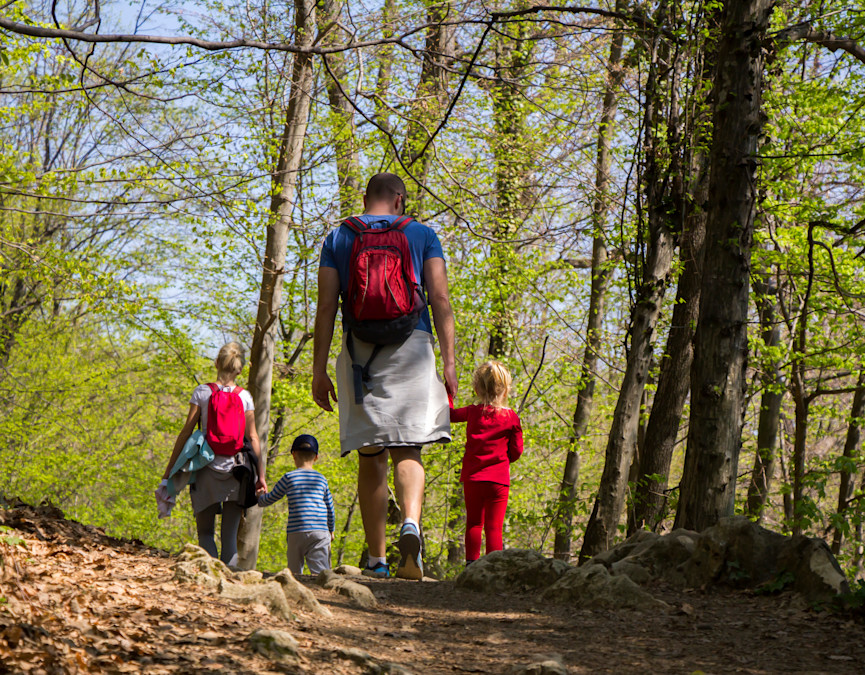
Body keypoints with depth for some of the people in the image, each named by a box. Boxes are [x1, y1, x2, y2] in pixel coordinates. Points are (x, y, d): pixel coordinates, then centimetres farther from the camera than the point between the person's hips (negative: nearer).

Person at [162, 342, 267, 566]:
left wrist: (170, 469, 4)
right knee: (230, 534, 5)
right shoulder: (245, 396, 4)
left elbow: (186, 432, -1)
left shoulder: (202, 392, 0)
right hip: (236, 470, 1)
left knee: (205, 531, 5)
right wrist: (261, 475, 6)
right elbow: (252, 437, 3)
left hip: (208, 468, -1)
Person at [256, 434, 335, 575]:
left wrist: (260, 498, 38)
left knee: (294, 571, 8)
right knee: (320, 570, -11)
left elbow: (270, 498, 14)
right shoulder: (322, 479, 12)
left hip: (296, 532, -1)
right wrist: (331, 530, 36)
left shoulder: (289, 478, 3)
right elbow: (330, 507, 21)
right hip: (320, 531, 1)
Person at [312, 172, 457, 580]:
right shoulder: (421, 234, 11)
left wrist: (319, 370, 4)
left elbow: (326, 306, 4)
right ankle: (411, 523, -31)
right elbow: (440, 298, 1)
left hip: (359, 350, 1)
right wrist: (449, 361, -1)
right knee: (407, 449, -2)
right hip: (411, 347, -1)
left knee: (370, 457, 5)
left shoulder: (338, 237, 12)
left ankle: (376, 560, 6)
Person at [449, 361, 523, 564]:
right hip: (498, 479, -1)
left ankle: (472, 562, 7)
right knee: (494, 526, 0)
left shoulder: (472, 412, 0)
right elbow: (516, 451, 0)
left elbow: (450, 413, 17)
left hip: (472, 478, 2)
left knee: (474, 523, 13)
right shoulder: (512, 418, -3)